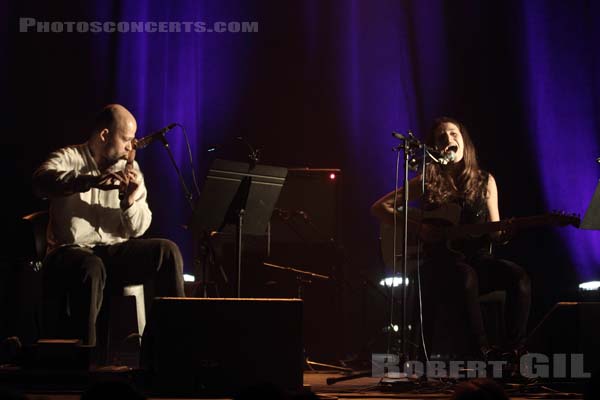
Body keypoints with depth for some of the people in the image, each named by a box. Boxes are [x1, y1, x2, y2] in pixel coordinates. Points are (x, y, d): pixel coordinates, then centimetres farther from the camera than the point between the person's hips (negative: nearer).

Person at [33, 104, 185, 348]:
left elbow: (138, 229, 7)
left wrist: (130, 201, -15)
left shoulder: (129, 167, 12)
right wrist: (94, 181, -39)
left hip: (115, 251, 5)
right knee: (91, 268, -38)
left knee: (167, 251, -18)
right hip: (72, 250, -4)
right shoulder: (69, 158, -1)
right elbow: (42, 181, -26)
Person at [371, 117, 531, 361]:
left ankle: (515, 350, -24)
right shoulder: (427, 182, 5)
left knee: (518, 277, -27)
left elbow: (494, 232, 13)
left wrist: (503, 233, -13)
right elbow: (379, 207, 4)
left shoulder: (485, 182, 11)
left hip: (477, 258, 3)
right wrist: (416, 228, -9)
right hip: (439, 262, -3)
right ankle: (484, 351, -32)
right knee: (466, 276, -37)